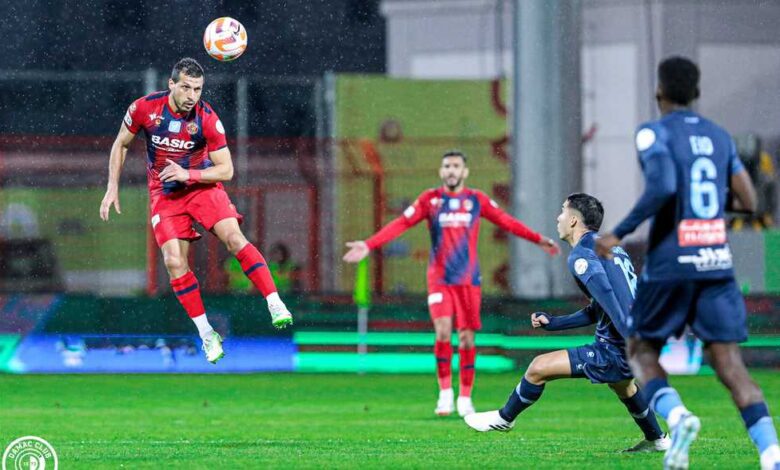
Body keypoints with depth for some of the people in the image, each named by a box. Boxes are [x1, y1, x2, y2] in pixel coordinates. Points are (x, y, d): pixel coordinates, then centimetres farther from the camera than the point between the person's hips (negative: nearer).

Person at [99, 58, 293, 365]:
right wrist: (112, 188, 0)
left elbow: (226, 170, -12)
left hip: (202, 186, -1)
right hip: (164, 195, 1)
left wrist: (188, 175, -25)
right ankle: (207, 335, -1)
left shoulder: (207, 119, -18)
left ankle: (276, 307, -24)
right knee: (174, 262, -12)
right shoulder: (144, 108, -14)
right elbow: (120, 144, 4)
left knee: (234, 238, -24)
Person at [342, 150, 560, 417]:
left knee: (466, 337, 1)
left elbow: (507, 222, 9)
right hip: (439, 278, -1)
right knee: (442, 332, -15)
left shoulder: (477, 200, 5)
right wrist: (369, 245, -11)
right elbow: (401, 224, -2)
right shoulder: (430, 200, 2)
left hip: (468, 279, 1)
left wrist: (538, 240, 6)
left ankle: (465, 398, 10)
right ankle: (445, 392, -3)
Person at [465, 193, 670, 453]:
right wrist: (552, 322, 25)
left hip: (616, 352, -9)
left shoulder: (581, 255, -10)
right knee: (621, 384, 42)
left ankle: (504, 418, 24)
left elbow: (610, 302, -24)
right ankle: (657, 439, 52)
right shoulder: (611, 247, 18)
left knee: (538, 368, 2)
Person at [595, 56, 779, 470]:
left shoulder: (655, 133, -5)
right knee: (728, 362, 0)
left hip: (670, 263, -4)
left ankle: (675, 415, -15)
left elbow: (662, 187, -22)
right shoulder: (719, 137, 12)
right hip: (717, 263, 4)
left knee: (640, 350, 14)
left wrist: (619, 233, -15)